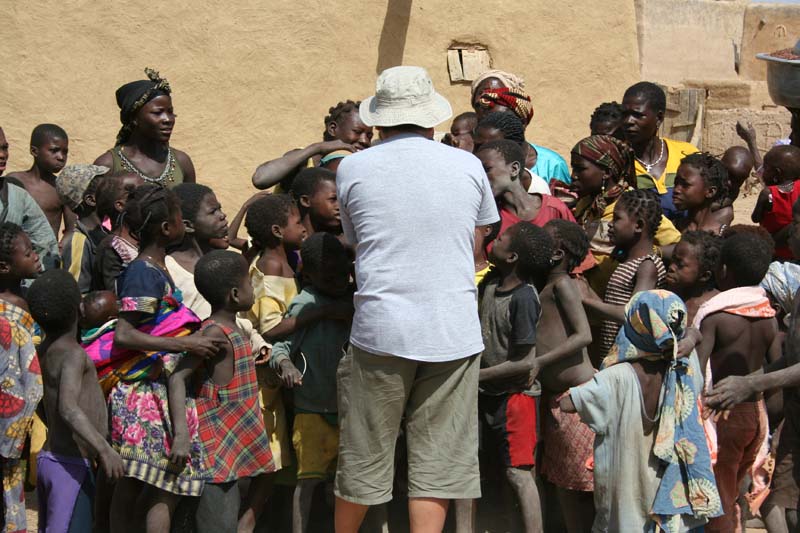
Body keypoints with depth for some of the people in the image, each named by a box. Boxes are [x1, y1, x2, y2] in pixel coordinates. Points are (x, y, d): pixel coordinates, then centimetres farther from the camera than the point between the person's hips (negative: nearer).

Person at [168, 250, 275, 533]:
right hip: (215, 448, -10)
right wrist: (181, 434, -31)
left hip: (233, 447, 10)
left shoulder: (233, 331, 14)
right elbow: (177, 377, -24)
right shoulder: (215, 333, -16)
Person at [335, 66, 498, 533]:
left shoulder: (353, 169, 1)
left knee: (363, 458, 11)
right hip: (454, 331, 1)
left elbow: (356, 244, 12)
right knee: (437, 461, 5)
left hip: (380, 329, 0)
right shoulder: (468, 166, 5)